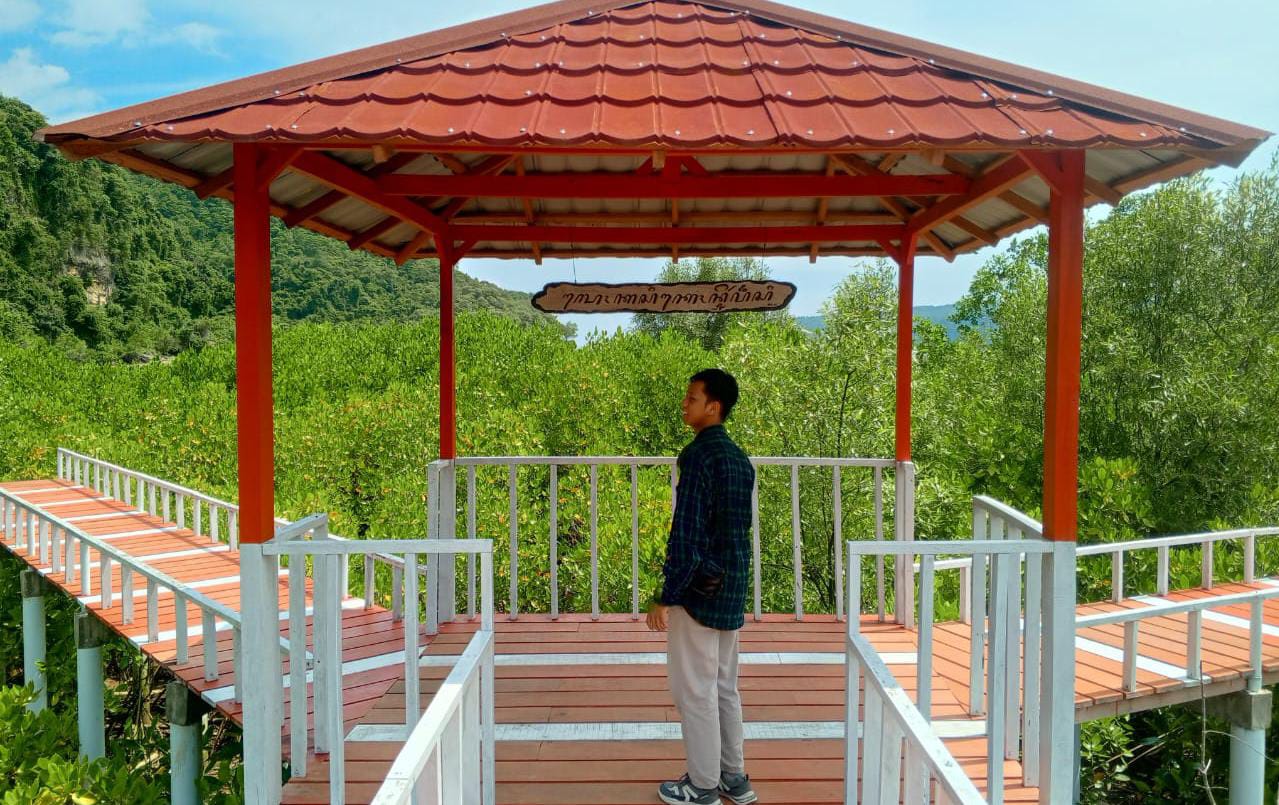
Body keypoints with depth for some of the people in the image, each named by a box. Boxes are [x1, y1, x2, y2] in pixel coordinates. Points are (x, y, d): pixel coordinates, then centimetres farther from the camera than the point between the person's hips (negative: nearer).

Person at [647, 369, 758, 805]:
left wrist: (666, 596, -17)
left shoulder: (699, 455, -17)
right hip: (731, 588, 9)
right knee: (723, 685, 17)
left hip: (701, 589, -9)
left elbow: (686, 532, -21)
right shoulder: (739, 458, 10)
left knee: (694, 689, 3)